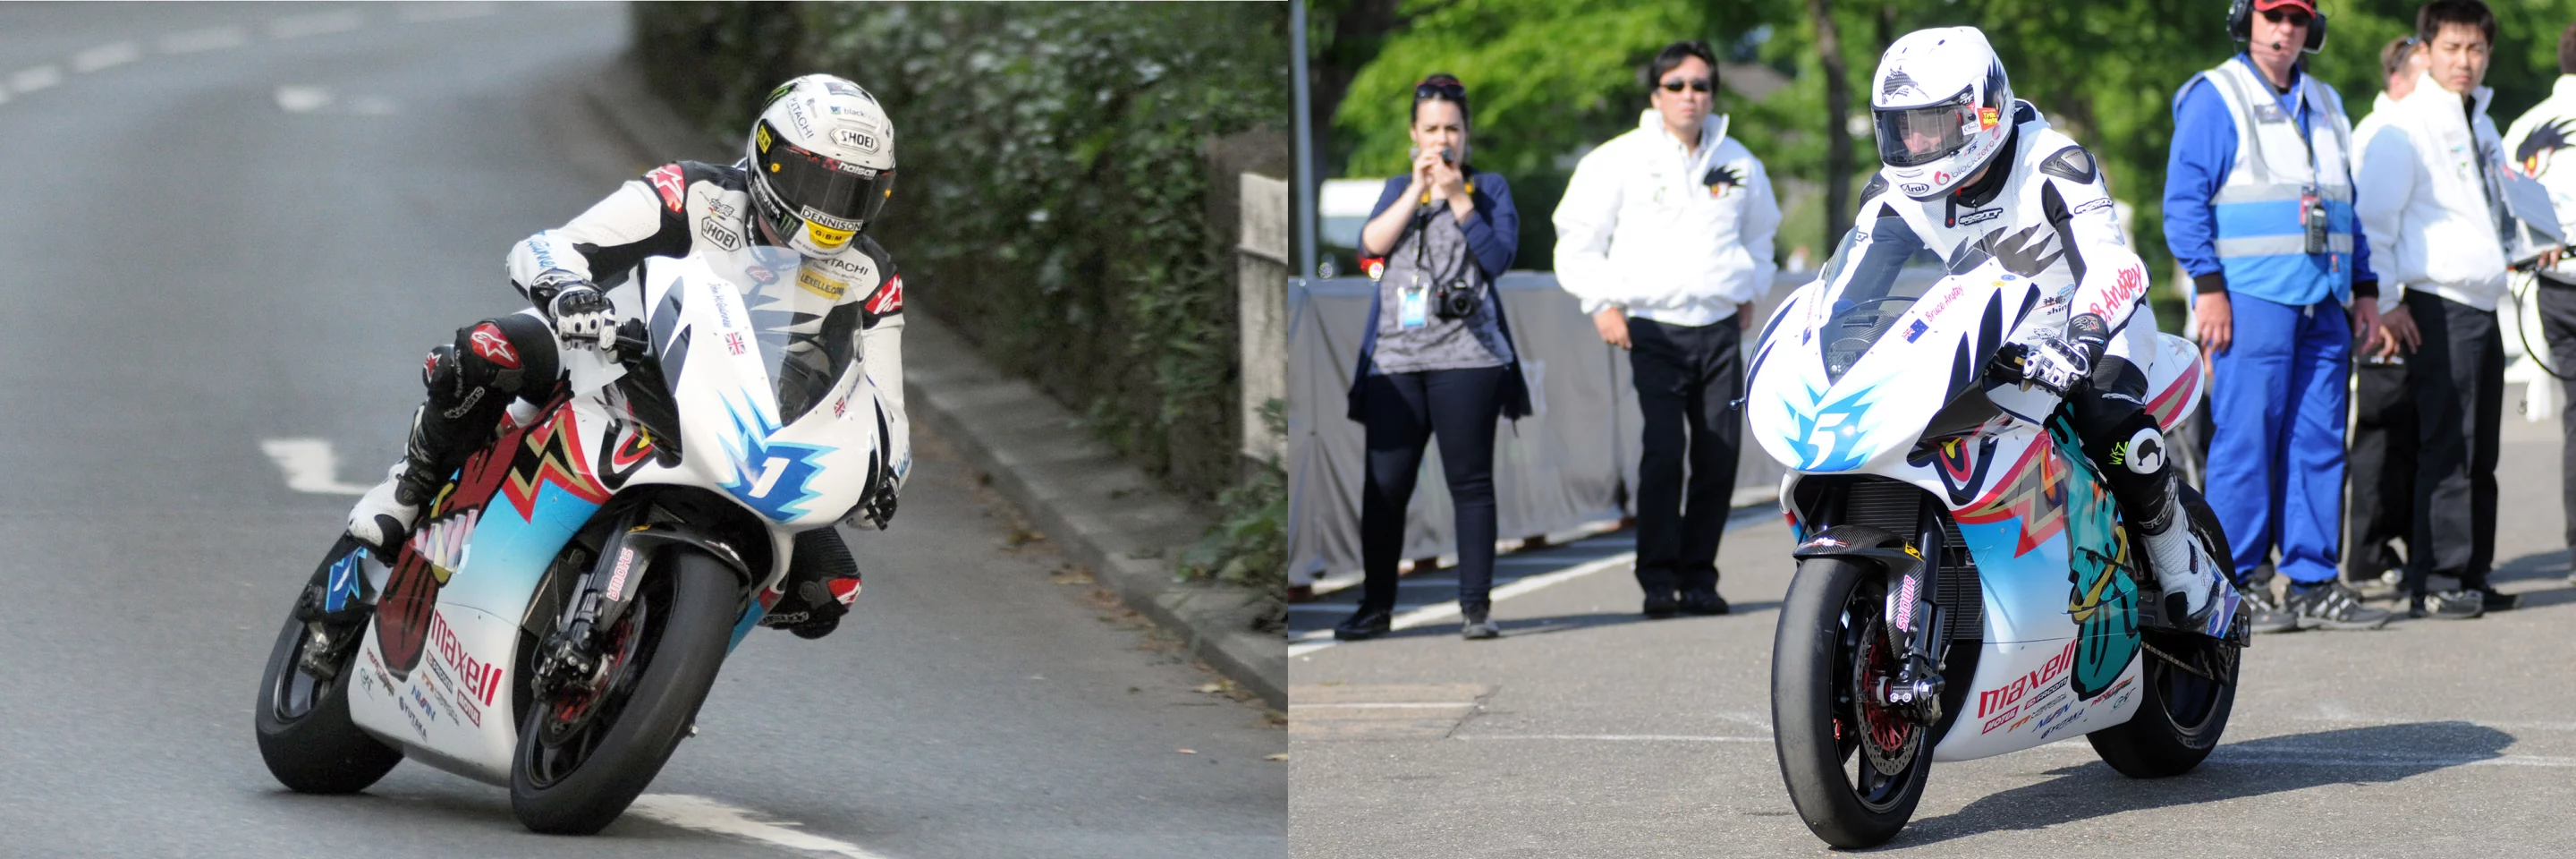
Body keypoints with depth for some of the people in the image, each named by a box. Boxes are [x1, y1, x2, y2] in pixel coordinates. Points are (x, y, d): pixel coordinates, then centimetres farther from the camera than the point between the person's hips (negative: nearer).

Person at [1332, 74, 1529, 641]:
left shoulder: (1490, 188, 10)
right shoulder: (1397, 189, 19)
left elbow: (1500, 256, -5)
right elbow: (1371, 245, 1)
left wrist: (1458, 199, -10)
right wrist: (1416, 190, -5)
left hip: (1465, 355, -3)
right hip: (1395, 358, 3)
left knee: (1470, 482, -4)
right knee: (1385, 485, -1)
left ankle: (1476, 606, -1)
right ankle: (1375, 607, 7)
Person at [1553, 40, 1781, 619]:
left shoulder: (1739, 164, 13)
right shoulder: (1620, 162, 0)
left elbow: (1759, 235, 32)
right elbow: (1578, 240, 3)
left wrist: (1750, 291, 20)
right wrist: (1602, 303, -7)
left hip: (1720, 330, 4)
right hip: (1653, 329, -4)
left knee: (1720, 457, -1)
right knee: (1664, 451, -16)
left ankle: (1698, 576, 8)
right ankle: (1658, 579, -11)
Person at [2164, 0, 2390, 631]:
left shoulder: (2324, 105, 19)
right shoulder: (2214, 99, -1)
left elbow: (2348, 206, 24)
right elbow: (2184, 201, -7)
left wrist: (2365, 288, 17)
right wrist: (2209, 287, -14)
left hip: (2323, 303, 6)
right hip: (2251, 296, -6)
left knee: (2319, 441, 4)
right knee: (2245, 438, -8)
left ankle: (2314, 583, 7)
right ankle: (2235, 586, -5)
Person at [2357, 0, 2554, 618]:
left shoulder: (2481, 125, 17)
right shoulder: (2407, 127, -8)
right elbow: (2373, 217, -12)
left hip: (2482, 305, 8)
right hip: (2439, 308, -8)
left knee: (2480, 452, 9)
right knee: (2446, 448, -11)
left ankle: (2472, 573, 14)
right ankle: (2432, 583, -11)